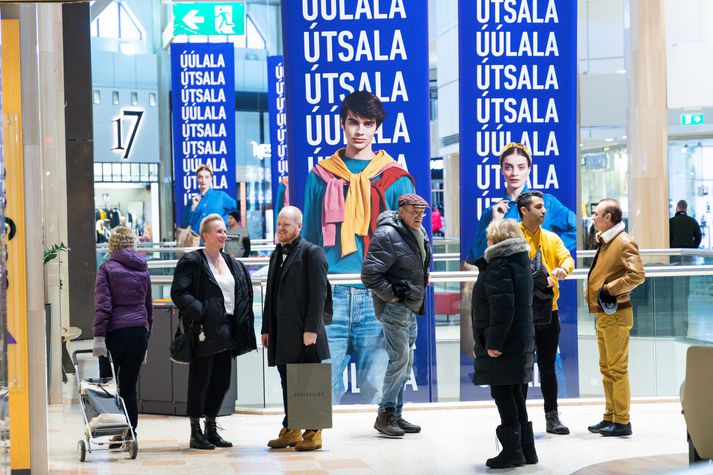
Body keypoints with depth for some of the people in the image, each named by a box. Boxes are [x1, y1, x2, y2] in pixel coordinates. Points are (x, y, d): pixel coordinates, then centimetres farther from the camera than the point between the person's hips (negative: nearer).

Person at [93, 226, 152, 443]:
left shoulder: (107, 268, -2)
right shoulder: (143, 270, 13)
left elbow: (102, 304, -10)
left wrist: (99, 336, -12)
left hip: (115, 332, -4)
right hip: (139, 332, 4)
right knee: (129, 386, 7)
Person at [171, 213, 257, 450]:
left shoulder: (232, 264, 15)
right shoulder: (191, 262, -7)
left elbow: (244, 294, 20)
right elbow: (179, 293, -14)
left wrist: (241, 325, 8)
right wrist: (201, 312, -21)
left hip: (226, 330, 7)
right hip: (204, 332, -7)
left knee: (222, 382, 11)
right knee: (200, 381, -2)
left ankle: (211, 430, 22)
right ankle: (195, 433, 6)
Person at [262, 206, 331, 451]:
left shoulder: (311, 252, -6)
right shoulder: (277, 254, 18)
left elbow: (319, 292, -12)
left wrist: (311, 329, -17)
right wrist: (266, 328, 15)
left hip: (304, 332, -7)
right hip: (282, 334, 7)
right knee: (287, 383, 10)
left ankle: (313, 433, 4)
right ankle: (290, 431, 17)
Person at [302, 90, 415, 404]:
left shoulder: (395, 179, 9)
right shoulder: (321, 176, 12)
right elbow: (308, 240, 15)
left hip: (378, 297, -1)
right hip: (329, 296, 1)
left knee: (376, 388, -2)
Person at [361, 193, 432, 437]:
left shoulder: (419, 234, 13)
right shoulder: (387, 236, -17)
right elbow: (369, 273, -22)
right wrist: (391, 295, -18)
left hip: (411, 309, 10)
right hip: (395, 308, -10)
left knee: (405, 362, 12)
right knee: (400, 358, -12)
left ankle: (396, 415, 20)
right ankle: (385, 415, -5)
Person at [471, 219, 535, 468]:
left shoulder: (499, 266, -15)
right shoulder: (520, 262, 15)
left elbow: (502, 308, -22)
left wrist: (494, 342, -21)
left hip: (501, 344, -10)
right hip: (522, 341, 10)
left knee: (502, 393, -3)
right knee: (514, 394, 16)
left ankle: (512, 451, 0)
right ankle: (526, 449, 21)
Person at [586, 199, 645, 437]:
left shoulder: (625, 242, -13)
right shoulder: (605, 242, 17)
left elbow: (637, 275, -23)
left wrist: (609, 289, -19)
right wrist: (595, 292, 10)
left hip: (616, 315, -10)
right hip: (603, 315, 10)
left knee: (617, 368, -7)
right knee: (606, 368, 14)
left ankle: (622, 421, -2)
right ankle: (610, 417, 21)